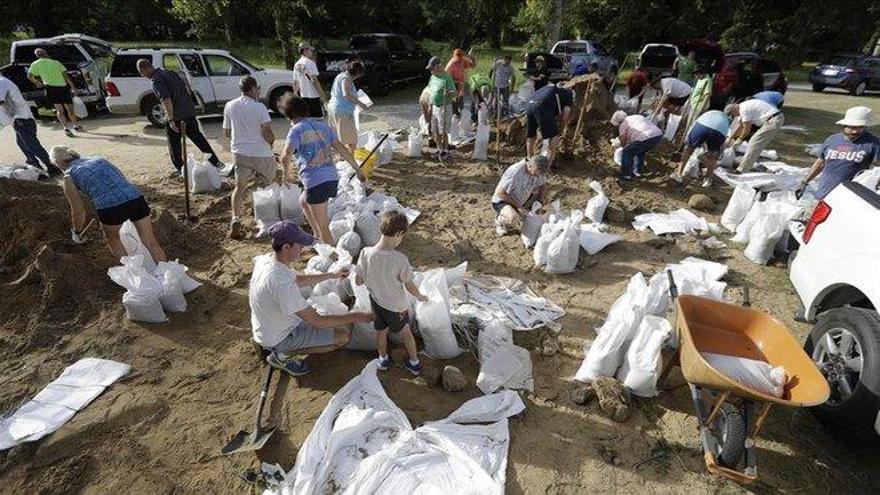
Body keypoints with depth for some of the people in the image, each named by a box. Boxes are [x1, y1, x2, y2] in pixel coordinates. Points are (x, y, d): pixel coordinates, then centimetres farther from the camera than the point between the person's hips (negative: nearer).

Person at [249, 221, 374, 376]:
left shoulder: (266, 259, -9)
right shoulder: (281, 283, -37)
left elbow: (298, 279, 11)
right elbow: (317, 321, -32)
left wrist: (332, 275, 9)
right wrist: (356, 317, -24)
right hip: (279, 338, -8)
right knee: (344, 334, -9)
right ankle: (282, 354, -1)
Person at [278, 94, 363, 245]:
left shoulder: (296, 130, -5)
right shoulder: (322, 124, 13)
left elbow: (285, 156, -17)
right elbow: (341, 148, 10)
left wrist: (285, 174, 1)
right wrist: (357, 169, 13)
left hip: (315, 181, -8)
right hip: (333, 178, 8)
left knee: (323, 227, 3)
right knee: (303, 201, 33)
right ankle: (319, 239, 38)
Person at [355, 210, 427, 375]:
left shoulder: (366, 253, -23)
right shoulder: (400, 259, -31)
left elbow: (358, 281, -10)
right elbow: (410, 287, -17)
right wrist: (421, 297, 3)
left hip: (376, 301, 2)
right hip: (397, 305, -2)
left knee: (381, 331, 28)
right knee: (405, 332, 25)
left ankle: (383, 360, 51)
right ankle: (414, 363, 43)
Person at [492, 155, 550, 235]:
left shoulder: (538, 171, -12)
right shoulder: (515, 171, -31)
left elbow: (543, 184, 7)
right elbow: (500, 192, -27)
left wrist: (542, 199, -13)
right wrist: (517, 206, -25)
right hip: (502, 201, -7)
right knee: (514, 220, -35)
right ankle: (500, 220, 0)